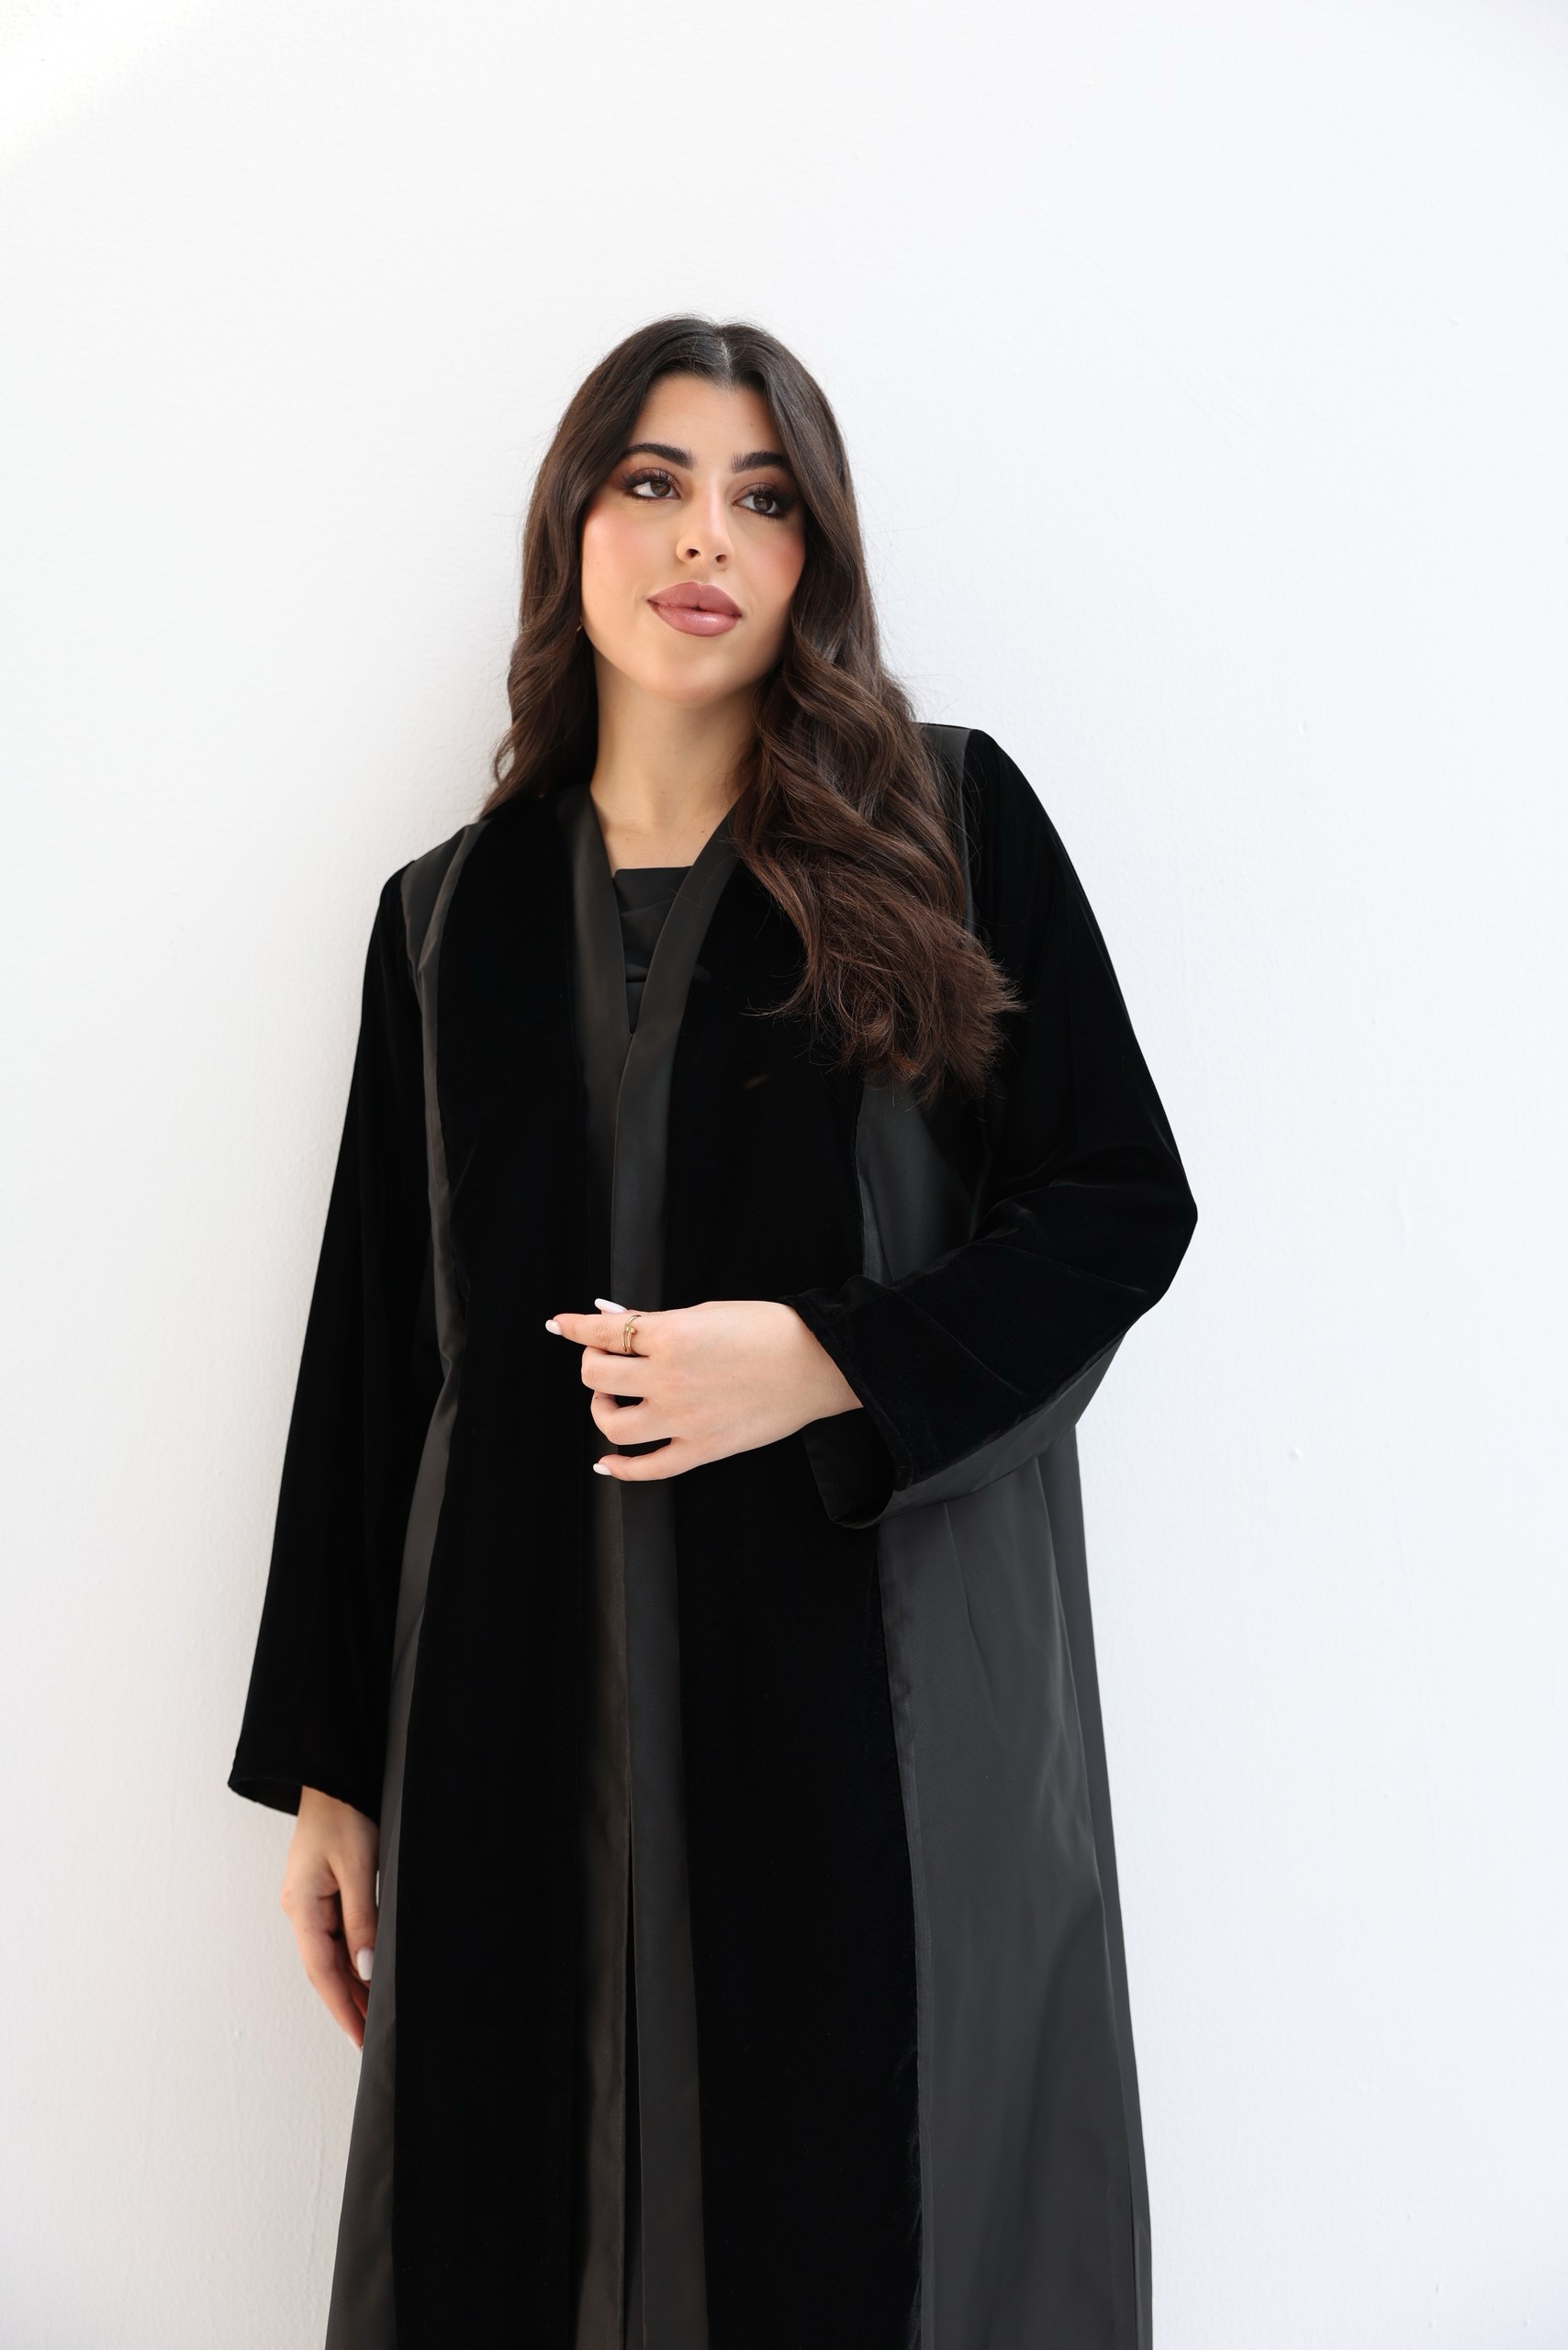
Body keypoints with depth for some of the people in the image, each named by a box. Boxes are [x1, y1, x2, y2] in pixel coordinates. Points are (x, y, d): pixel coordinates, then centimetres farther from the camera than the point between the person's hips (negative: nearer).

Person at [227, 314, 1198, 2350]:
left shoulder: (950, 825, 2)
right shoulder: (451, 914, 9)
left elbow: (1126, 1200, 1)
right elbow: (374, 1345, 9)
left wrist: (827, 1365, -16)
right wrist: (329, 1768, 8)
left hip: (885, 1669, -2)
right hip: (530, 1694, 3)